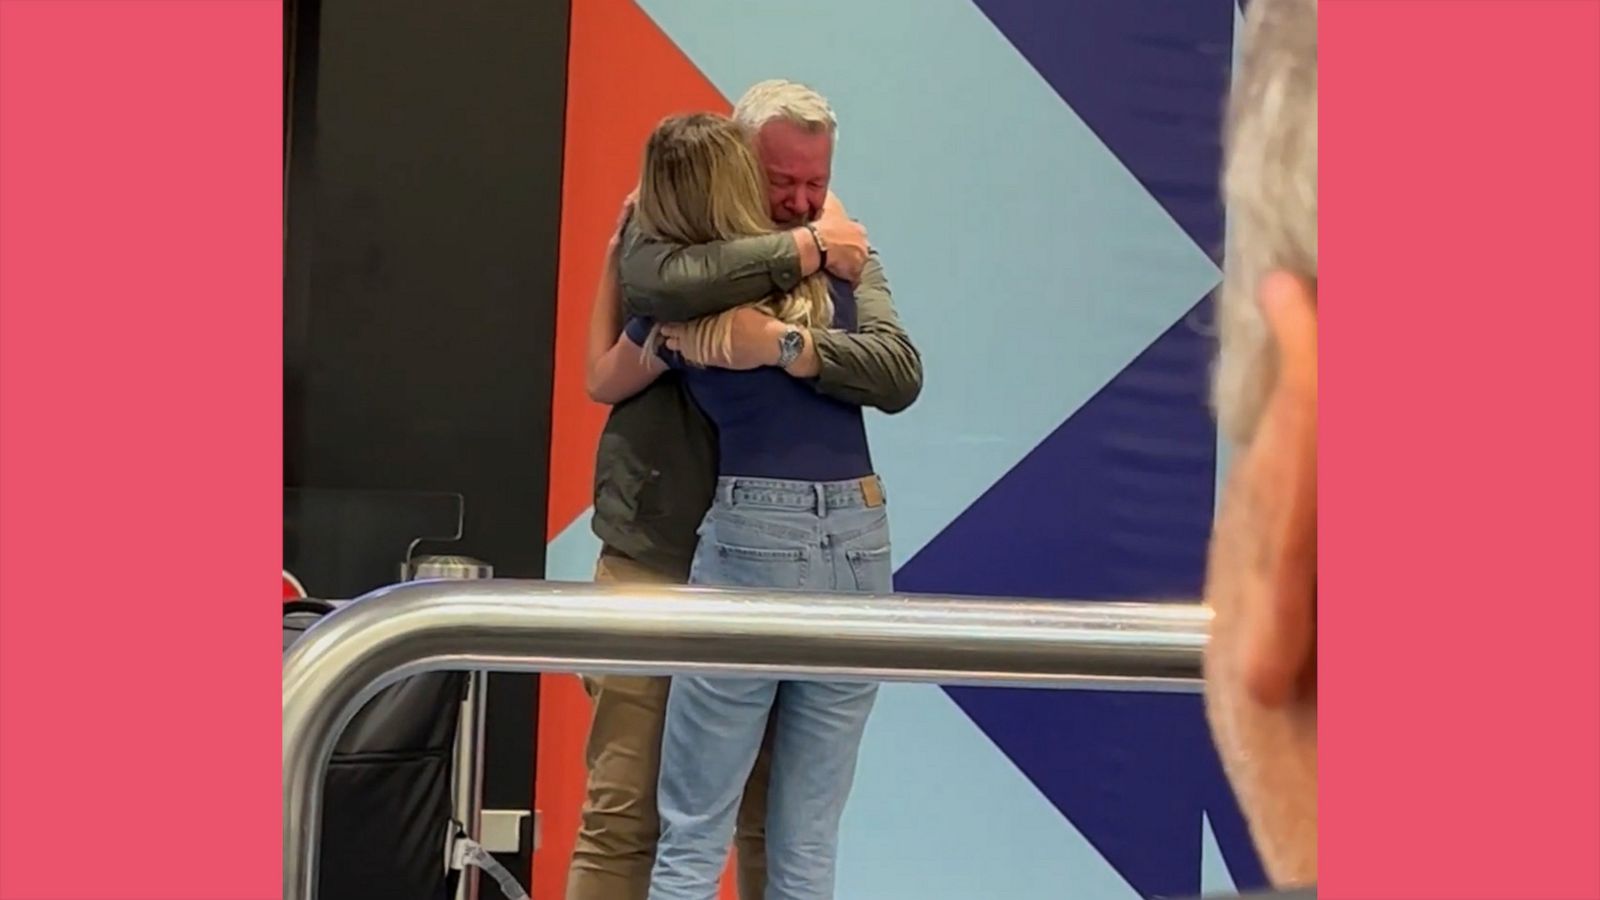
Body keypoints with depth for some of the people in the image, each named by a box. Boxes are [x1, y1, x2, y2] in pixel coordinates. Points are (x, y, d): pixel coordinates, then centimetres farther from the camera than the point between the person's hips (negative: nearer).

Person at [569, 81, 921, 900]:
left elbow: (900, 374, -12)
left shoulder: (848, 261, 6)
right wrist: (803, 249, -18)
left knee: (775, 820, 8)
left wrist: (790, 348, -28)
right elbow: (662, 280, -26)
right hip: (654, 565, -3)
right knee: (625, 814, -4)